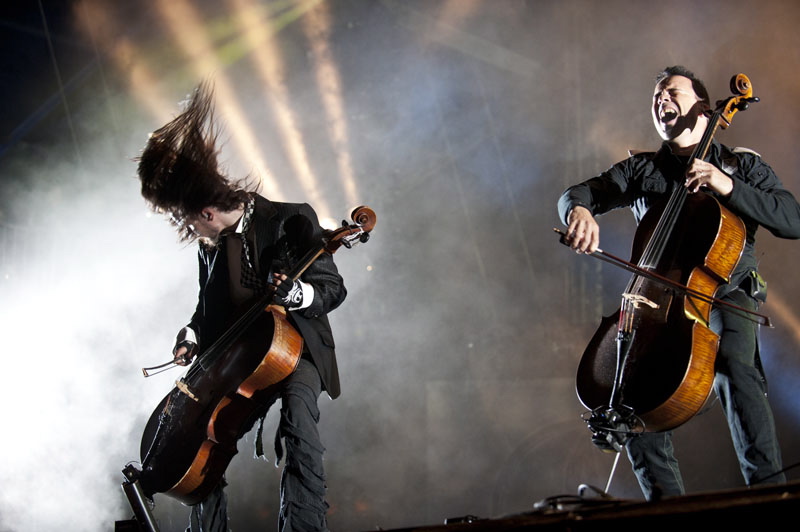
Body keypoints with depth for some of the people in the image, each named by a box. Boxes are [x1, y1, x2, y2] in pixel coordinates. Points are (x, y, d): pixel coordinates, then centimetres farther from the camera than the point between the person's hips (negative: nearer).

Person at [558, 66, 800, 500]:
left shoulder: (741, 165, 8)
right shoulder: (641, 170, 15)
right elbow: (575, 194, 5)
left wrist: (728, 187, -15)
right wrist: (579, 210, -21)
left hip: (725, 294, -3)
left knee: (733, 368, -33)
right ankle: (666, 497, -11)